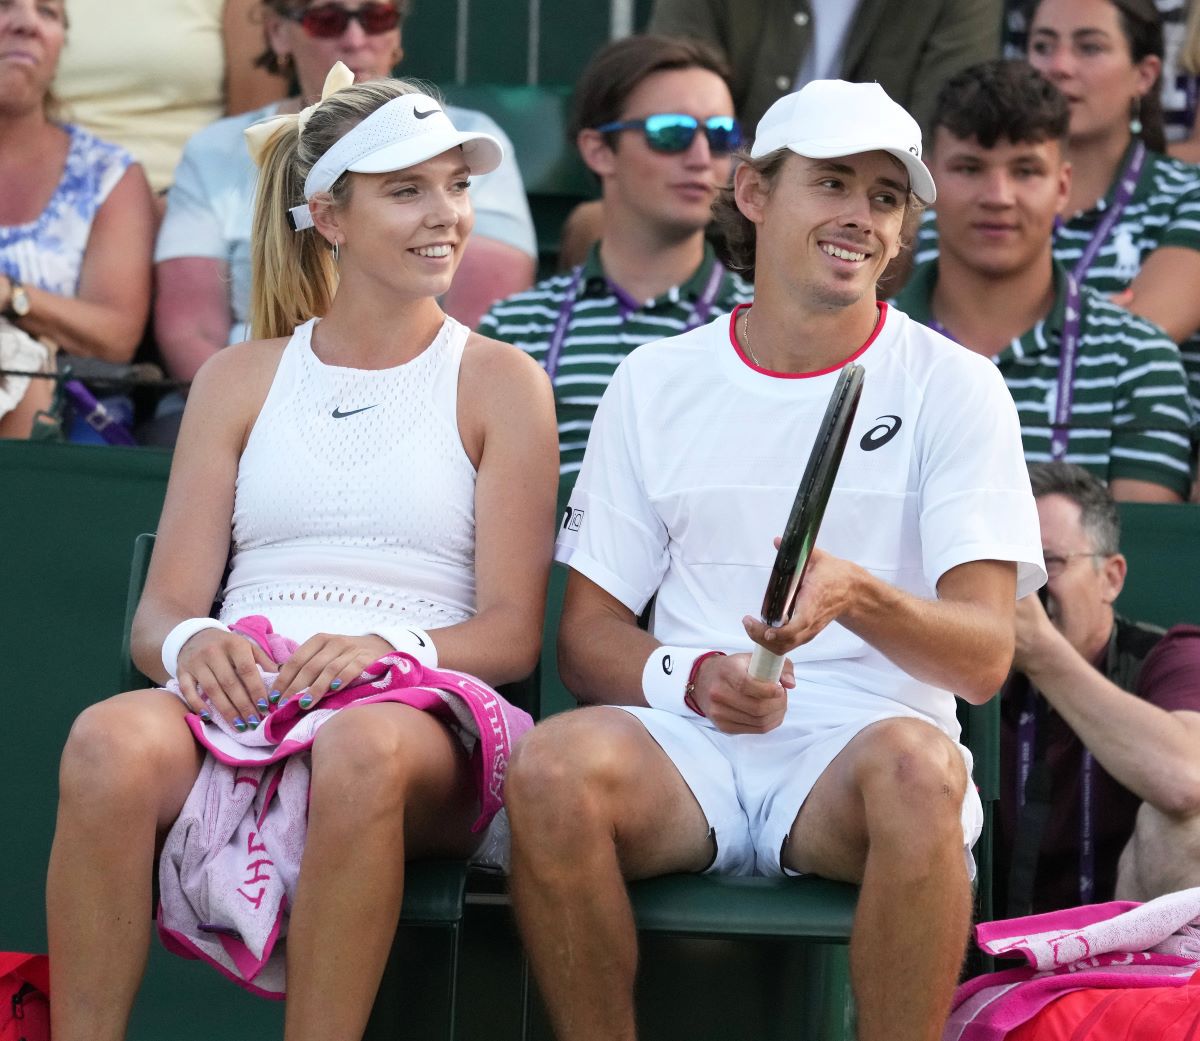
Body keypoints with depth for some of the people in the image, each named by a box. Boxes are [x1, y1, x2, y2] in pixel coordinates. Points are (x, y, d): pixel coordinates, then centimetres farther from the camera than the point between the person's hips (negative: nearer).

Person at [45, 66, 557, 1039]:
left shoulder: (499, 383, 13)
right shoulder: (240, 380, 20)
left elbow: (512, 630, 5)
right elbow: (160, 611, 13)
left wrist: (395, 649, -16)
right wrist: (191, 642, -12)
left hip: (413, 714, -2)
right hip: (232, 702, 2)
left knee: (365, 749, -39)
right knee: (112, 739, -34)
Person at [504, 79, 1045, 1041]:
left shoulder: (955, 387, 5)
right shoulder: (658, 382, 13)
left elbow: (985, 658, -4)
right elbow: (588, 631, 12)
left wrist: (856, 596, -25)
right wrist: (689, 677, -11)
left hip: (867, 737, -2)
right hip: (689, 743, 2)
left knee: (915, 767, -37)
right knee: (553, 765, -31)